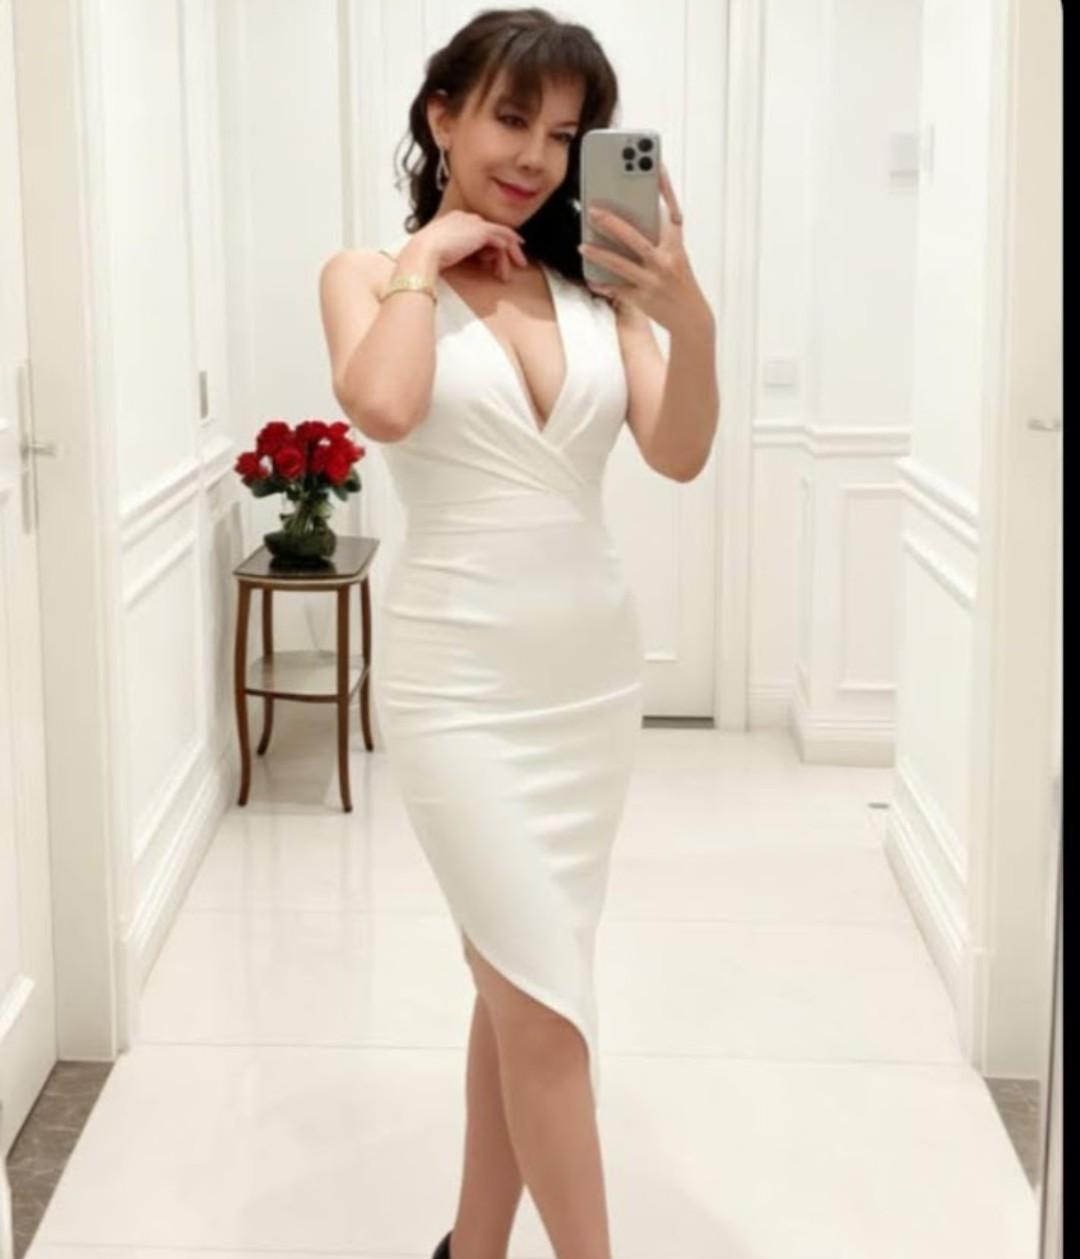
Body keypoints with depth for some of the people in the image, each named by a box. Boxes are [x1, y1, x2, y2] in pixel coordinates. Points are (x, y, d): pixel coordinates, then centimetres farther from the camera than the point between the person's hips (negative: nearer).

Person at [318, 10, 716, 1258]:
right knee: (545, 996, -5)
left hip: (593, 668, 4)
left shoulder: (592, 285, 6)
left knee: (518, 981, 15)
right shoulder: (369, 275, -1)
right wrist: (425, 255, -10)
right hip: (460, 675, -4)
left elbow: (678, 457, -7)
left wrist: (695, 325, -25)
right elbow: (384, 409, -22)